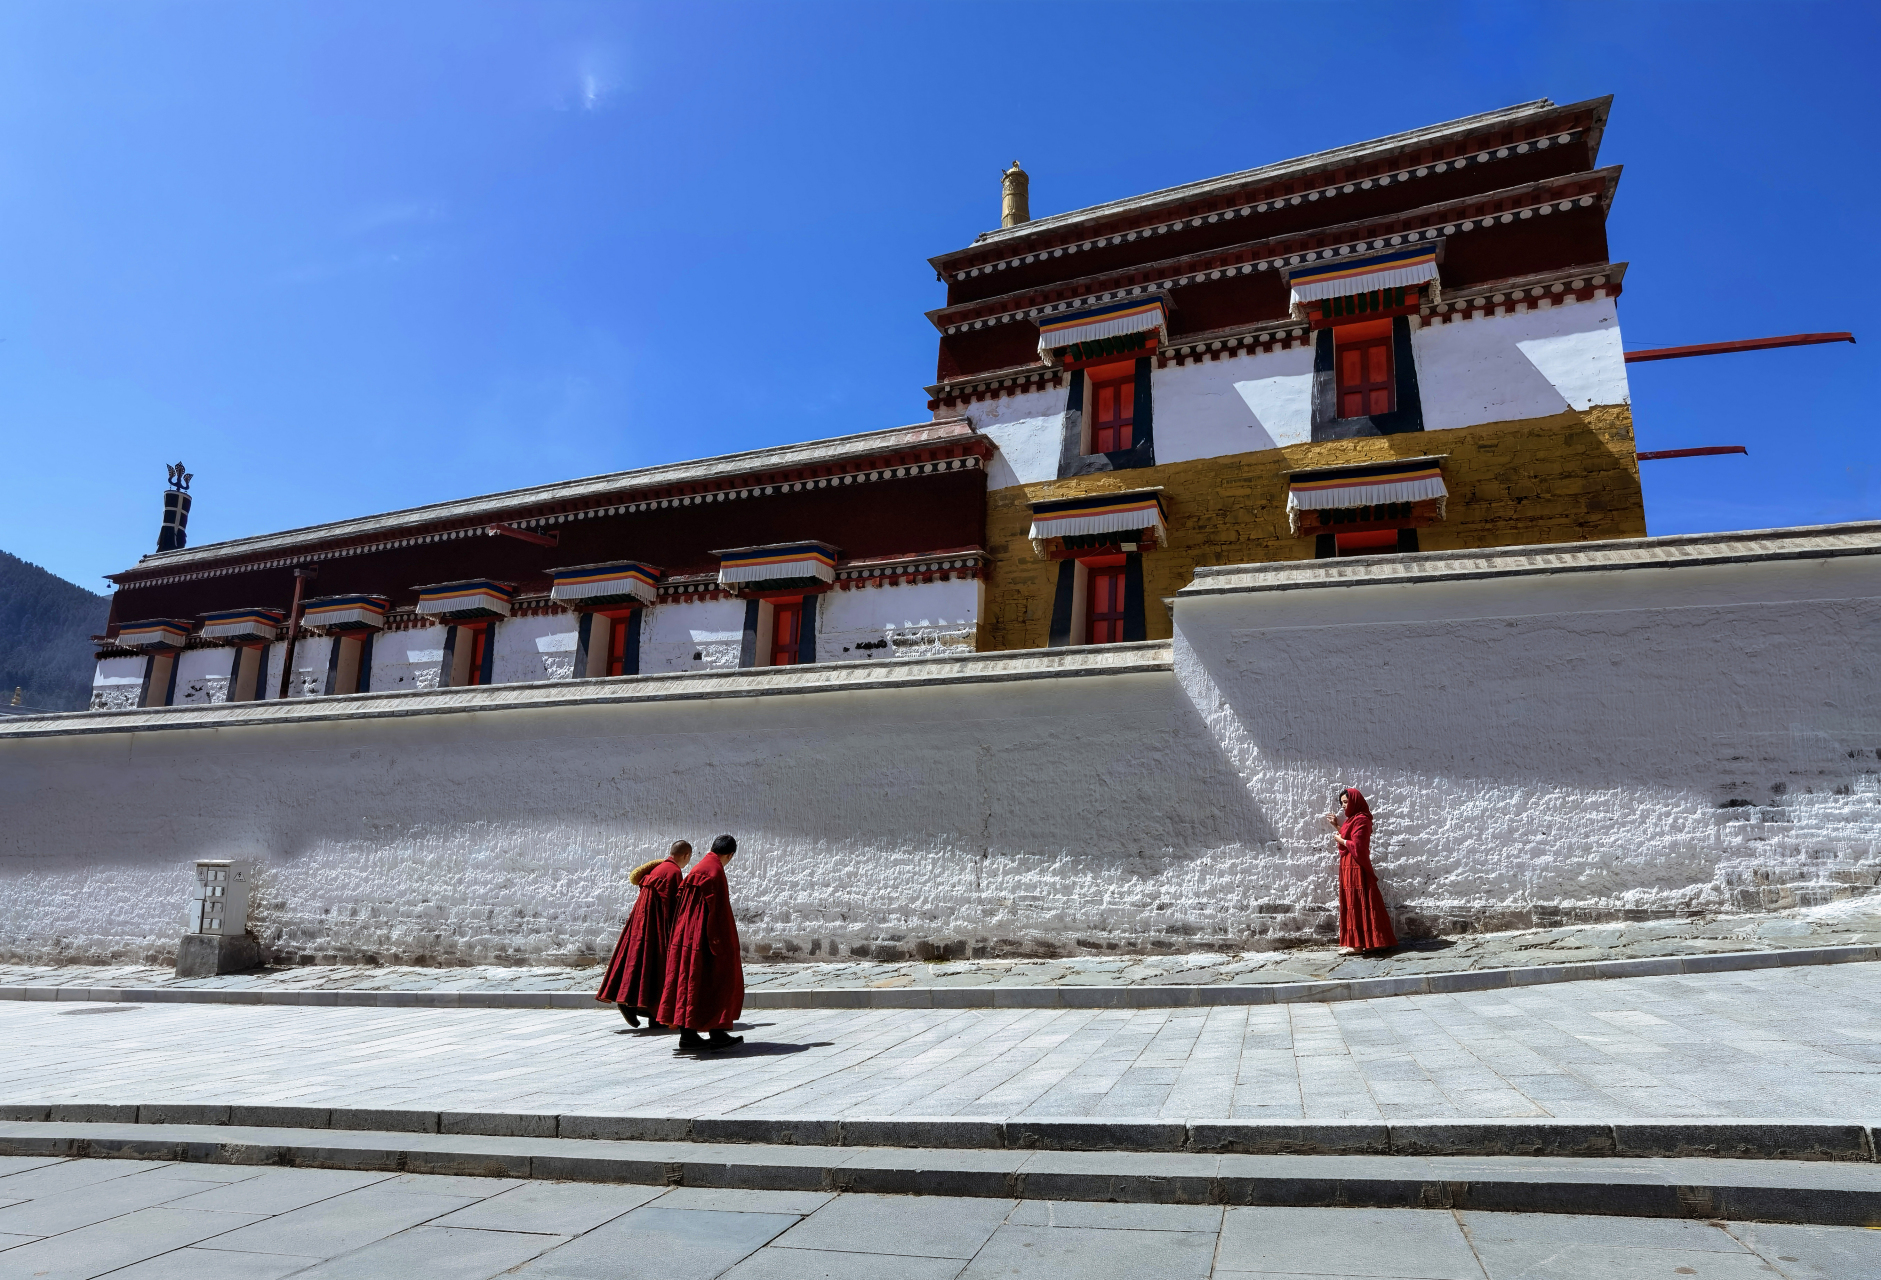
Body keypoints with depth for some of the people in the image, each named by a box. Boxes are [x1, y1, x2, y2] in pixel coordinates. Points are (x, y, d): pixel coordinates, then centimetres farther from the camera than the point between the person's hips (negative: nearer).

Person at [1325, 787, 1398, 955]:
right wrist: (1338, 825, 16)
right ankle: (1355, 941, 16)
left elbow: (1356, 845, -22)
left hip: (1355, 867, -10)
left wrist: (1341, 840, -8)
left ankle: (1356, 944, -5)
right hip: (1349, 866, 10)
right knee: (1353, 903, 12)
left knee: (1356, 903, -7)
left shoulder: (1361, 820, -17)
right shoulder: (1353, 818, 15)